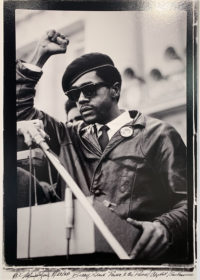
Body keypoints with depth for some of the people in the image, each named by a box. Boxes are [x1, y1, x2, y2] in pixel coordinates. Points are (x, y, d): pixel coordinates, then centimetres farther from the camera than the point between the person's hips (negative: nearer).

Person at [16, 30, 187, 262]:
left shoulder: (158, 135, 6)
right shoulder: (71, 137, 19)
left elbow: (188, 199, 1)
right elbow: (20, 109, 25)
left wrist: (165, 226, -18)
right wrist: (40, 55, 20)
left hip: (138, 251, -4)